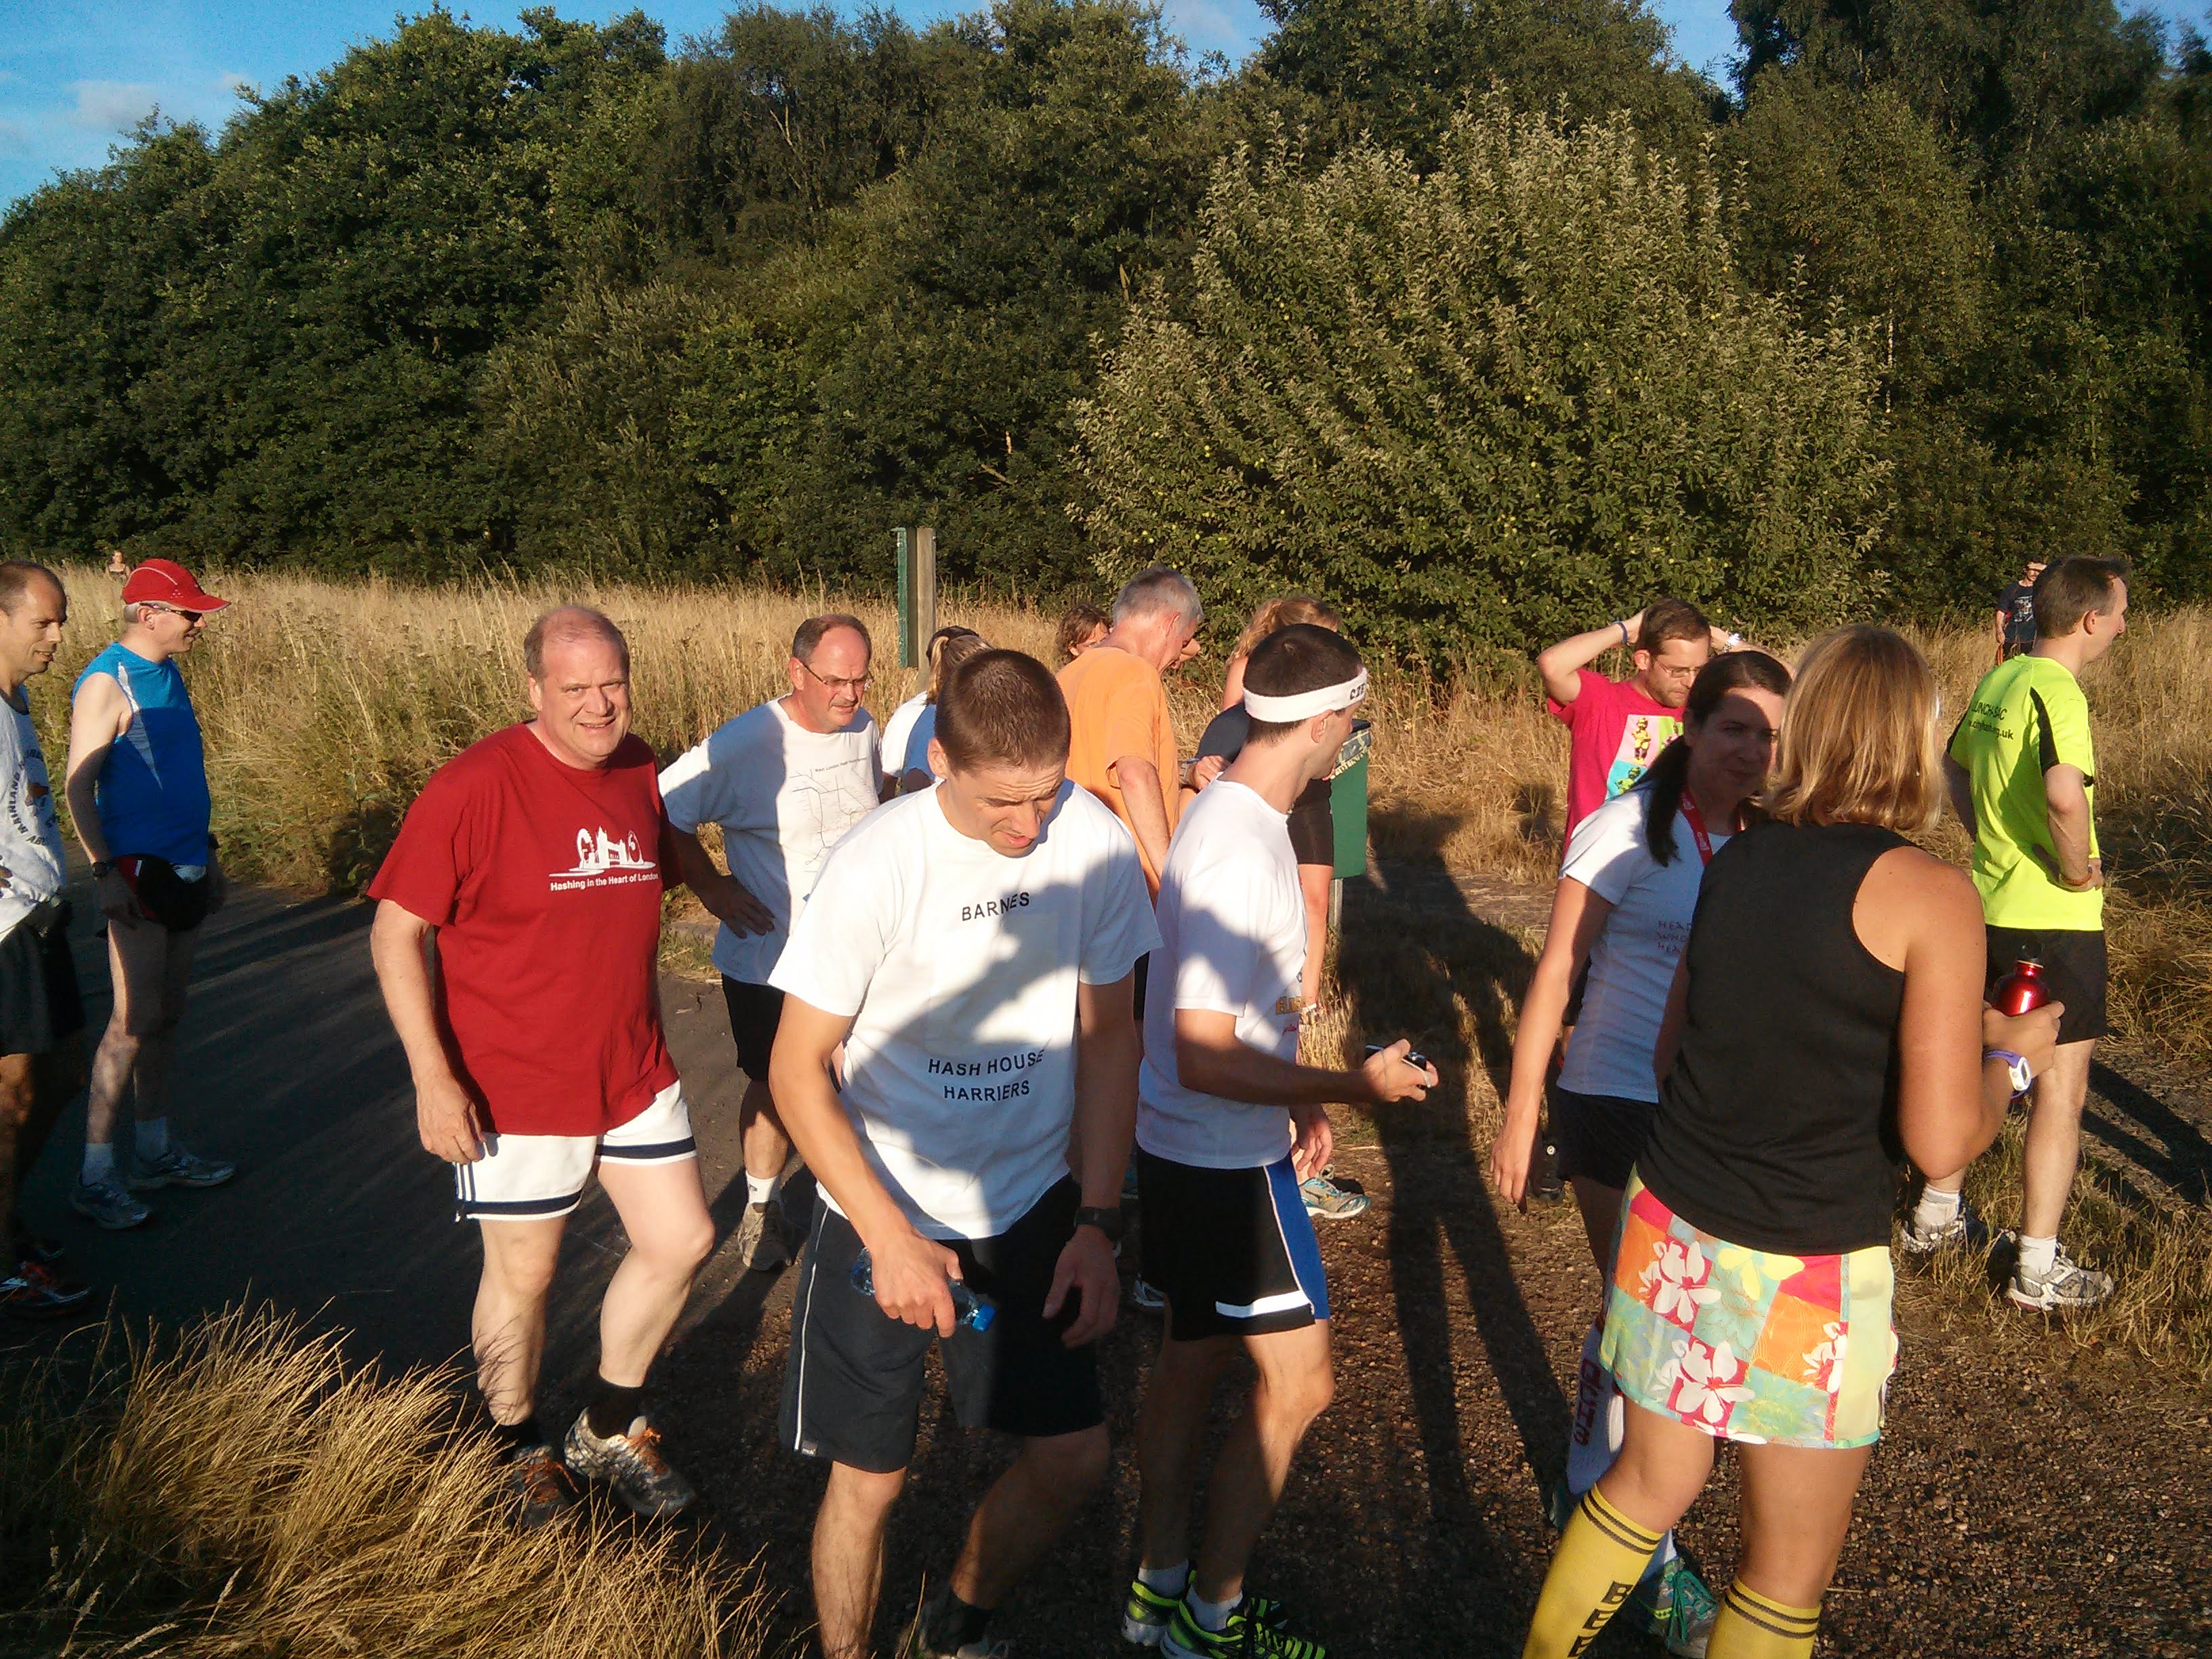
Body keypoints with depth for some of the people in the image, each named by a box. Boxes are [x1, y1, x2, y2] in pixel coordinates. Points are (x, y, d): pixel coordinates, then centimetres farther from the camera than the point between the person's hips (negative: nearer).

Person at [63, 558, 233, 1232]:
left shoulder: (168, 675, 15)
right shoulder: (106, 683, -12)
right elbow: (79, 785, -17)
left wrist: (207, 855, 24)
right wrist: (105, 872, -22)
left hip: (182, 866, 9)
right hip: (138, 868, -9)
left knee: (167, 1013, 13)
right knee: (135, 1019, -9)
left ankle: (155, 1149, 23)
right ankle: (96, 1171, -2)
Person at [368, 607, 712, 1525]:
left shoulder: (638, 770, 2)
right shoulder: (474, 785, -17)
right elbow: (396, 932, -16)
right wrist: (433, 1077, -21)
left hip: (633, 1070, 6)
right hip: (514, 1086, -6)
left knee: (681, 1242, 9)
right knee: (523, 1275, 10)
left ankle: (609, 1429, 32)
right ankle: (519, 1453, 36)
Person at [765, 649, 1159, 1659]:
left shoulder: (1094, 841, -13)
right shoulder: (877, 866, -22)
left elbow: (1106, 1033, -1)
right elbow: (798, 1072, -14)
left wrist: (1098, 1223, -4)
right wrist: (891, 1238, -22)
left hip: (1029, 1207, 3)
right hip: (882, 1212, -3)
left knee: (1073, 1457, 8)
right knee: (870, 1479, 6)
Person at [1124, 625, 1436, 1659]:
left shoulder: (1233, 814, 5)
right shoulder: (1240, 853, -27)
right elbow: (1204, 1057, -27)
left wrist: (1298, 1099, 16)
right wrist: (1350, 1087, -19)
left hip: (1187, 1149, 10)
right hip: (1223, 1161, -10)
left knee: (1194, 1354, 19)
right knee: (1296, 1382, 1)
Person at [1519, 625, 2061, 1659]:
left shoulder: (1733, 863, 3)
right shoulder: (1931, 896, -13)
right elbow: (1941, 1142, -15)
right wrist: (2011, 1056, 4)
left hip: (1671, 1231, 5)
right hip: (1804, 1271, -5)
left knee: (1648, 1487, 24)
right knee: (1788, 1572, 15)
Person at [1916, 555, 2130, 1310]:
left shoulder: (1997, 681, 7)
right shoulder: (2056, 690, -19)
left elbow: (1953, 768, 23)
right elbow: (2065, 794, -36)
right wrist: (2079, 870, -20)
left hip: (1990, 906, 8)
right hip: (2055, 920, -8)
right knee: (2060, 1093, 2)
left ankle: (1937, 1216, 34)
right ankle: (2039, 1269, 9)